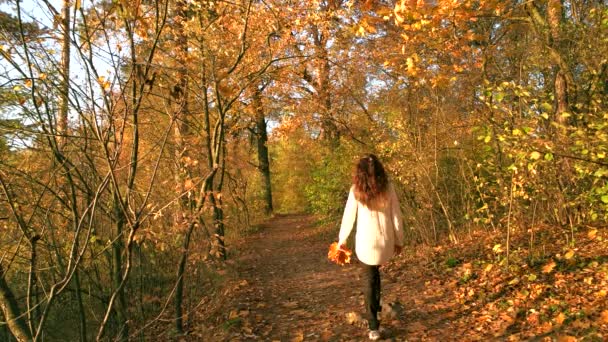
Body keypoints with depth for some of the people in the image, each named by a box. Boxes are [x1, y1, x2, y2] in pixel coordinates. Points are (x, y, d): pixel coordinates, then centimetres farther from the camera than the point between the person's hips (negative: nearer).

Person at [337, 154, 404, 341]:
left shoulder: (356, 190, -8)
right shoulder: (388, 188, -4)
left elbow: (349, 216, -2)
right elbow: (397, 216, 0)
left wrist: (342, 239, 10)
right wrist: (399, 240, 12)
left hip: (366, 241, -2)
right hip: (385, 241, 3)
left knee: (369, 279, 10)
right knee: (374, 273, 27)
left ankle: (374, 326, 9)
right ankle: (374, 309, 41)